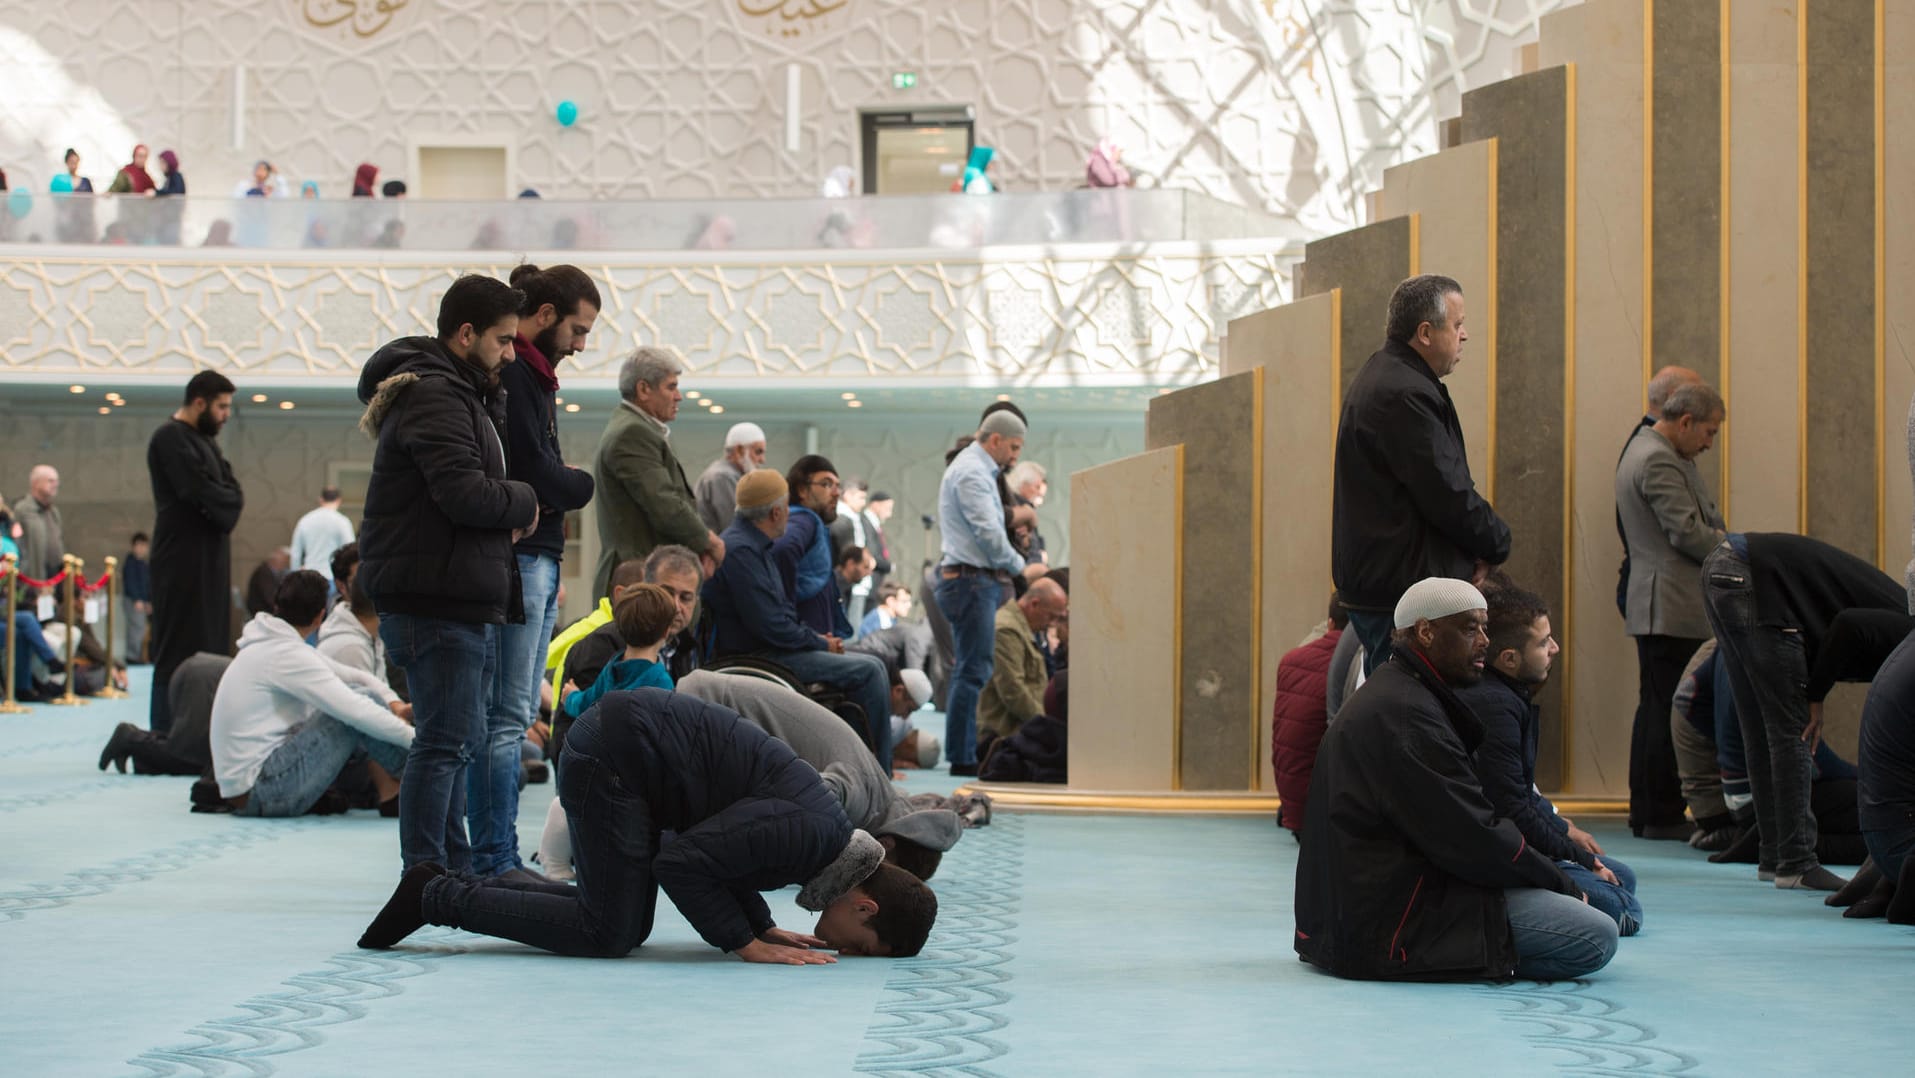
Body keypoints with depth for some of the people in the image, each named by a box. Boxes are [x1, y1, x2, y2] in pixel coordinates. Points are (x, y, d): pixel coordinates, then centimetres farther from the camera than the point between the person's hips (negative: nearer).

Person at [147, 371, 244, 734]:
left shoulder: (204, 439, 20)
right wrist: (229, 503, -5)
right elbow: (201, 491, -21)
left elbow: (232, 489, 12)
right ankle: (165, 732, -6)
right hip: (184, 561, -10)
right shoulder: (171, 439, -10)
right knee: (180, 649, -9)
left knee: (210, 643, 9)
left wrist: (227, 503, -9)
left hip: (210, 561, 10)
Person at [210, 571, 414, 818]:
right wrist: (414, 738, -16)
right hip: (261, 791, -10)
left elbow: (354, 675, 14)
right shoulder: (286, 655, -15)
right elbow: (356, 710, -22)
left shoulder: (269, 646, 14)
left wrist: (393, 702, -2)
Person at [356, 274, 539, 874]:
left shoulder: (462, 393, 22)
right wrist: (523, 503, -7)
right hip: (434, 601, -11)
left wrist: (507, 519, 2)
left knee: (457, 738, 15)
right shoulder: (433, 397, -14)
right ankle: (425, 874, -4)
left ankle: (454, 867, 22)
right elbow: (464, 493, -25)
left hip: (461, 600, 11)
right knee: (445, 740, -8)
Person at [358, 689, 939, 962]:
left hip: (626, 741, 10)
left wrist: (766, 927, 8)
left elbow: (724, 851, 19)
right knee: (608, 935, -9)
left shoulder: (829, 828, 6)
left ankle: (455, 887, 16)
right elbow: (682, 862, -23)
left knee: (628, 925, 13)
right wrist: (749, 943, -16)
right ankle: (438, 897, 0)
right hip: (614, 754, -10)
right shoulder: (805, 832, -23)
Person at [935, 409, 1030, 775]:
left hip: (978, 581, 11)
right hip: (971, 580, -11)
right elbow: (988, 533, -19)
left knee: (970, 670, 12)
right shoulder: (971, 472, -13)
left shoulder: (977, 470, 20)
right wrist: (1019, 566, -5)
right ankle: (962, 758, -9)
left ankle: (964, 753, 15)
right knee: (973, 671, -10)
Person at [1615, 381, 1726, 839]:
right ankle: (1662, 816, -4)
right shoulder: (1659, 462, -15)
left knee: (1656, 710, 13)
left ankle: (1646, 813, 18)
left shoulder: (1641, 451, 19)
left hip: (1653, 607, 11)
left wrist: (1718, 539, 6)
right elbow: (1686, 532, -20)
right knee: (1672, 713, -7)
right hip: (1673, 607, -11)